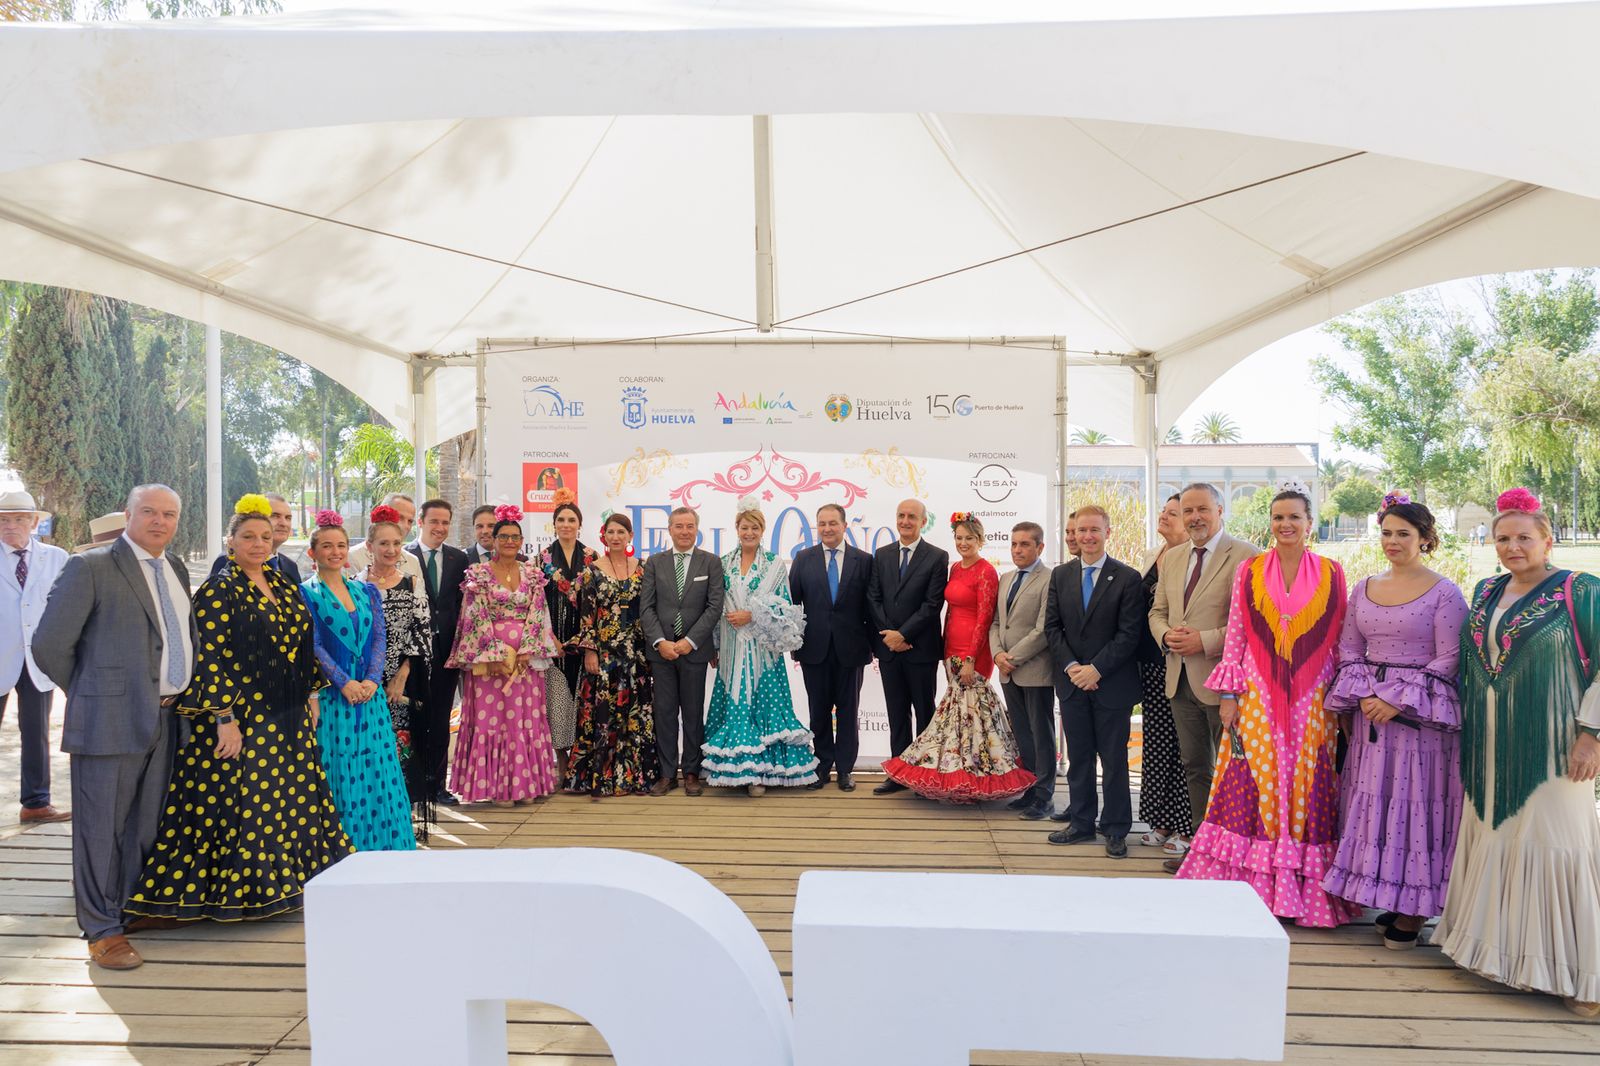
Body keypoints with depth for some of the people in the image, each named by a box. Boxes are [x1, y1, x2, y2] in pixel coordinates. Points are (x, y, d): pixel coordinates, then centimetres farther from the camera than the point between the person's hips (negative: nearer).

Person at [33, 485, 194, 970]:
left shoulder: (176, 569, 12)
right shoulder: (91, 568, -9)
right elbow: (49, 644, -9)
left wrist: (175, 697, 11)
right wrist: (90, 694, 0)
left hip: (165, 719, 7)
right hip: (111, 720, -6)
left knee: (145, 825, 16)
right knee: (101, 827, 2)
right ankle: (102, 930, 12)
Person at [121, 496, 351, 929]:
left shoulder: (284, 585, 11)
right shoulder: (218, 590, -9)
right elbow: (210, 659, -15)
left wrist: (311, 697, 14)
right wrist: (225, 720, -19)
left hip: (288, 720, 7)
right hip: (239, 719, -7)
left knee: (290, 801, 12)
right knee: (228, 803, -3)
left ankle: (276, 882, 26)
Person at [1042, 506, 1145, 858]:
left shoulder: (1127, 577, -5)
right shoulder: (1060, 575, 7)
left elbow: (1129, 633, -9)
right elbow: (1052, 627, 5)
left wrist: (1097, 669, -15)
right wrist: (1071, 666, -8)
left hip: (1112, 683, -3)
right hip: (1072, 681, 4)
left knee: (1114, 759, 6)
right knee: (1078, 758, 11)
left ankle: (1116, 829, 17)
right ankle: (1081, 822, 22)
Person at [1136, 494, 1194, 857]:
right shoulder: (1150, 556, 14)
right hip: (1151, 663, 8)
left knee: (1181, 745, -1)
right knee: (1155, 741, 12)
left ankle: (1184, 827, 10)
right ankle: (1160, 821, 22)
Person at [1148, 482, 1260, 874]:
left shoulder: (1244, 556, -11)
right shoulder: (1172, 558, 12)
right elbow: (1157, 611, 16)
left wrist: (1205, 641, -21)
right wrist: (1167, 635, -5)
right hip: (1181, 679, 7)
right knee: (1195, 768, 15)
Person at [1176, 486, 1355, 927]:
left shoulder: (1332, 574, 3)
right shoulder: (1249, 572, 4)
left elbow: (1339, 643, 4)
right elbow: (1235, 638, 3)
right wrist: (1228, 696, -1)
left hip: (1311, 705, 0)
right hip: (1257, 703, 0)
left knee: (1307, 794, 3)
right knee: (1250, 790, 0)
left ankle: (1303, 890, 14)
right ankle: (1246, 883, 9)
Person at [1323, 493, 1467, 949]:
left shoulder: (1444, 593, -5)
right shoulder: (1364, 589, 10)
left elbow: (1447, 661, -9)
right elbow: (1349, 652, 11)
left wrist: (1398, 700, -15)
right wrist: (1361, 697, -4)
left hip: (1420, 712, -5)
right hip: (1368, 709, 5)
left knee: (1416, 801, -1)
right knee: (1372, 799, 8)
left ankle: (1414, 908, 9)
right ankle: (1384, 896, 20)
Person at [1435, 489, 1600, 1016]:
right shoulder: (1485, 591, 10)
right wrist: (1467, 729, 13)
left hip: (1549, 745, -6)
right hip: (1489, 745, 6)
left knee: (1554, 845, -3)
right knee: (1491, 835, 10)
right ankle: (1496, 945, 24)